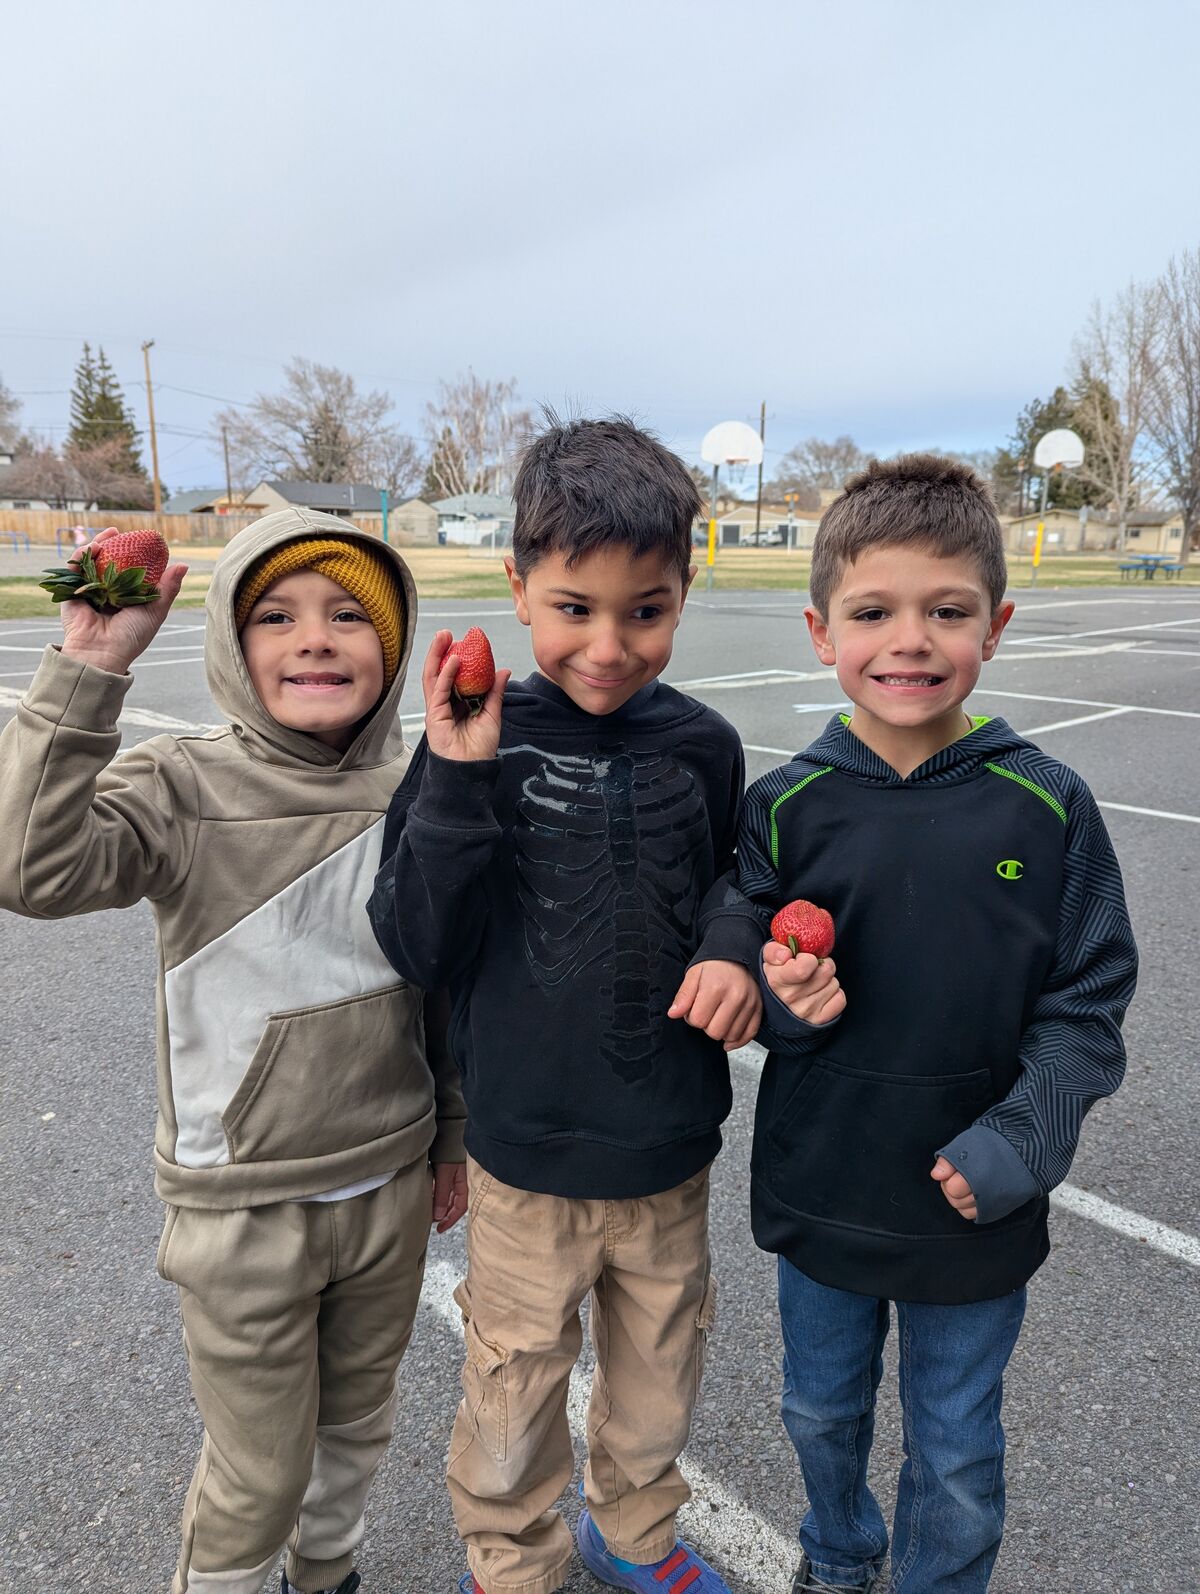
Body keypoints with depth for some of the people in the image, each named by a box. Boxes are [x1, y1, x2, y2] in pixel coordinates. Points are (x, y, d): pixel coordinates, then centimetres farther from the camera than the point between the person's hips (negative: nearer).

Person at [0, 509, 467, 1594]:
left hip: (391, 1185, 4)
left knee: (359, 1422, 27)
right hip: (243, 1206, -3)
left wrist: (454, 1139, 9)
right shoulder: (183, 791, -16)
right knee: (260, 1472, 16)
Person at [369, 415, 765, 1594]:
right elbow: (416, 947, -16)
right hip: (526, 1152, -3)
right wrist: (455, 785, -28)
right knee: (515, 1384, 18)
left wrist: (734, 944, -13)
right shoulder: (479, 741, -15)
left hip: (670, 1150, 3)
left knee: (659, 1367, 25)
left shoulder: (701, 746, -6)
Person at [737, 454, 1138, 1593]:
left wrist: (1018, 1144, -20)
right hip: (817, 1193, 2)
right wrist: (778, 999, -24)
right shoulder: (786, 806, -11)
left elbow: (1086, 1007, -9)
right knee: (822, 1410, 26)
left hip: (976, 1209, -1)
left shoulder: (1048, 807, -14)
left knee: (956, 1455, 20)